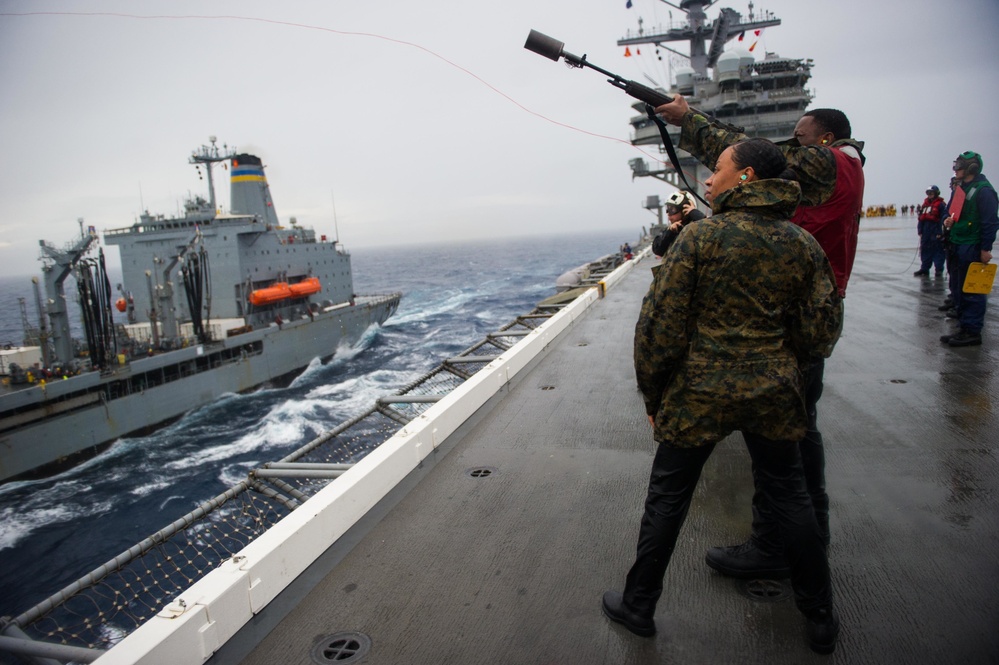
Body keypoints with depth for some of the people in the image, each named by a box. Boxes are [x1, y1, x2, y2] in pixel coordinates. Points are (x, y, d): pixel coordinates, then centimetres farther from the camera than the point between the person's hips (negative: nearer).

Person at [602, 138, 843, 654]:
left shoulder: (702, 236, -11)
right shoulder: (803, 244, 1)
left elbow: (660, 326, -11)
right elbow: (820, 334, 3)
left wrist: (653, 395, 1)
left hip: (699, 395, -3)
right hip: (773, 396, 4)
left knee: (666, 501, 10)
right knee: (790, 498, 19)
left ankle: (638, 607, 26)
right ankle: (821, 620, 33)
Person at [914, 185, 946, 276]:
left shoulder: (940, 204, -7)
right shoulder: (925, 204, 14)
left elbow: (943, 219, -12)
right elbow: (920, 218, 16)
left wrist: (940, 232, -16)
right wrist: (920, 231, 11)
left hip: (935, 232, -7)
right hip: (926, 232, 7)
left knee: (937, 250, -2)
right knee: (925, 250, 9)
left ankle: (939, 269, 3)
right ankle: (924, 269, 15)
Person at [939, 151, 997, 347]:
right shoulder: (960, 189, 16)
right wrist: (947, 220, 2)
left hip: (973, 248, -9)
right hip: (957, 247, 9)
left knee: (972, 290, -6)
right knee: (958, 288, 12)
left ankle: (971, 332, -3)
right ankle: (966, 327, 20)